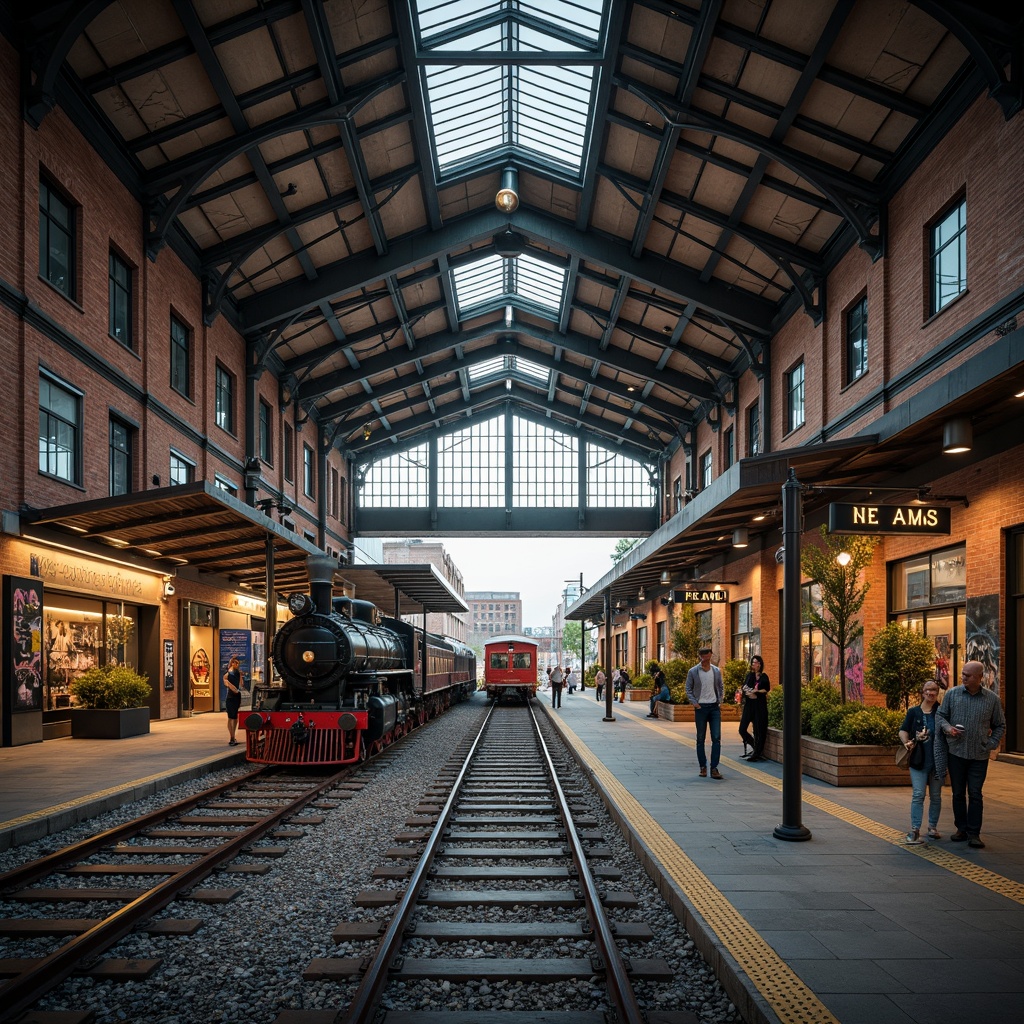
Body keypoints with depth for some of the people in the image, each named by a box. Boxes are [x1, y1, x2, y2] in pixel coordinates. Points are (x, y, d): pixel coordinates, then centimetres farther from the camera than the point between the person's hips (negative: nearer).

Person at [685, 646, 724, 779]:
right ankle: (703, 767, 15)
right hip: (700, 707, -1)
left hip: (715, 707, 1)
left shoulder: (717, 671, 5)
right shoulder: (693, 672, -2)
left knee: (716, 738, -6)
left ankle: (714, 768, -3)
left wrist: (720, 701, 5)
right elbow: (688, 689, 4)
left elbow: (721, 687, 16)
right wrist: (694, 702, -7)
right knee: (700, 739, 6)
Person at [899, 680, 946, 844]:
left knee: (936, 795, 12)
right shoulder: (913, 712, 2)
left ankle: (933, 827, 27)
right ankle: (914, 830, -4)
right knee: (918, 794, -6)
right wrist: (906, 743, -20)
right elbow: (903, 730, 0)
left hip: (937, 761, 1)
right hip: (918, 761, -1)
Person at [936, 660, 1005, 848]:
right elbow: (941, 715, 11)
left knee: (975, 795, -1)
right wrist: (948, 727, -9)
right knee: (958, 793, 9)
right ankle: (961, 829, 20)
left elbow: (1000, 725, 11)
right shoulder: (952, 694, 2)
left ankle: (974, 834, 6)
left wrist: (991, 744, -1)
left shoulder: (992, 699, 0)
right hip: (956, 752, 1)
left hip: (979, 755, -1)